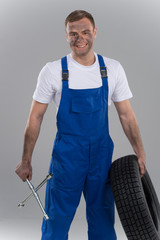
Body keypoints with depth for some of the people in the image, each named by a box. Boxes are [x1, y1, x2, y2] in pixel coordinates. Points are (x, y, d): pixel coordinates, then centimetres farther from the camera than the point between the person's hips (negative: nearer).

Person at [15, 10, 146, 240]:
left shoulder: (113, 69, -1)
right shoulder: (53, 71, -7)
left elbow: (126, 114, 5)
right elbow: (35, 117, -2)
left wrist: (140, 153, 2)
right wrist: (26, 161, -1)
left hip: (102, 154, 2)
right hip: (66, 154, -2)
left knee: (103, 220, 15)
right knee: (57, 219, 8)